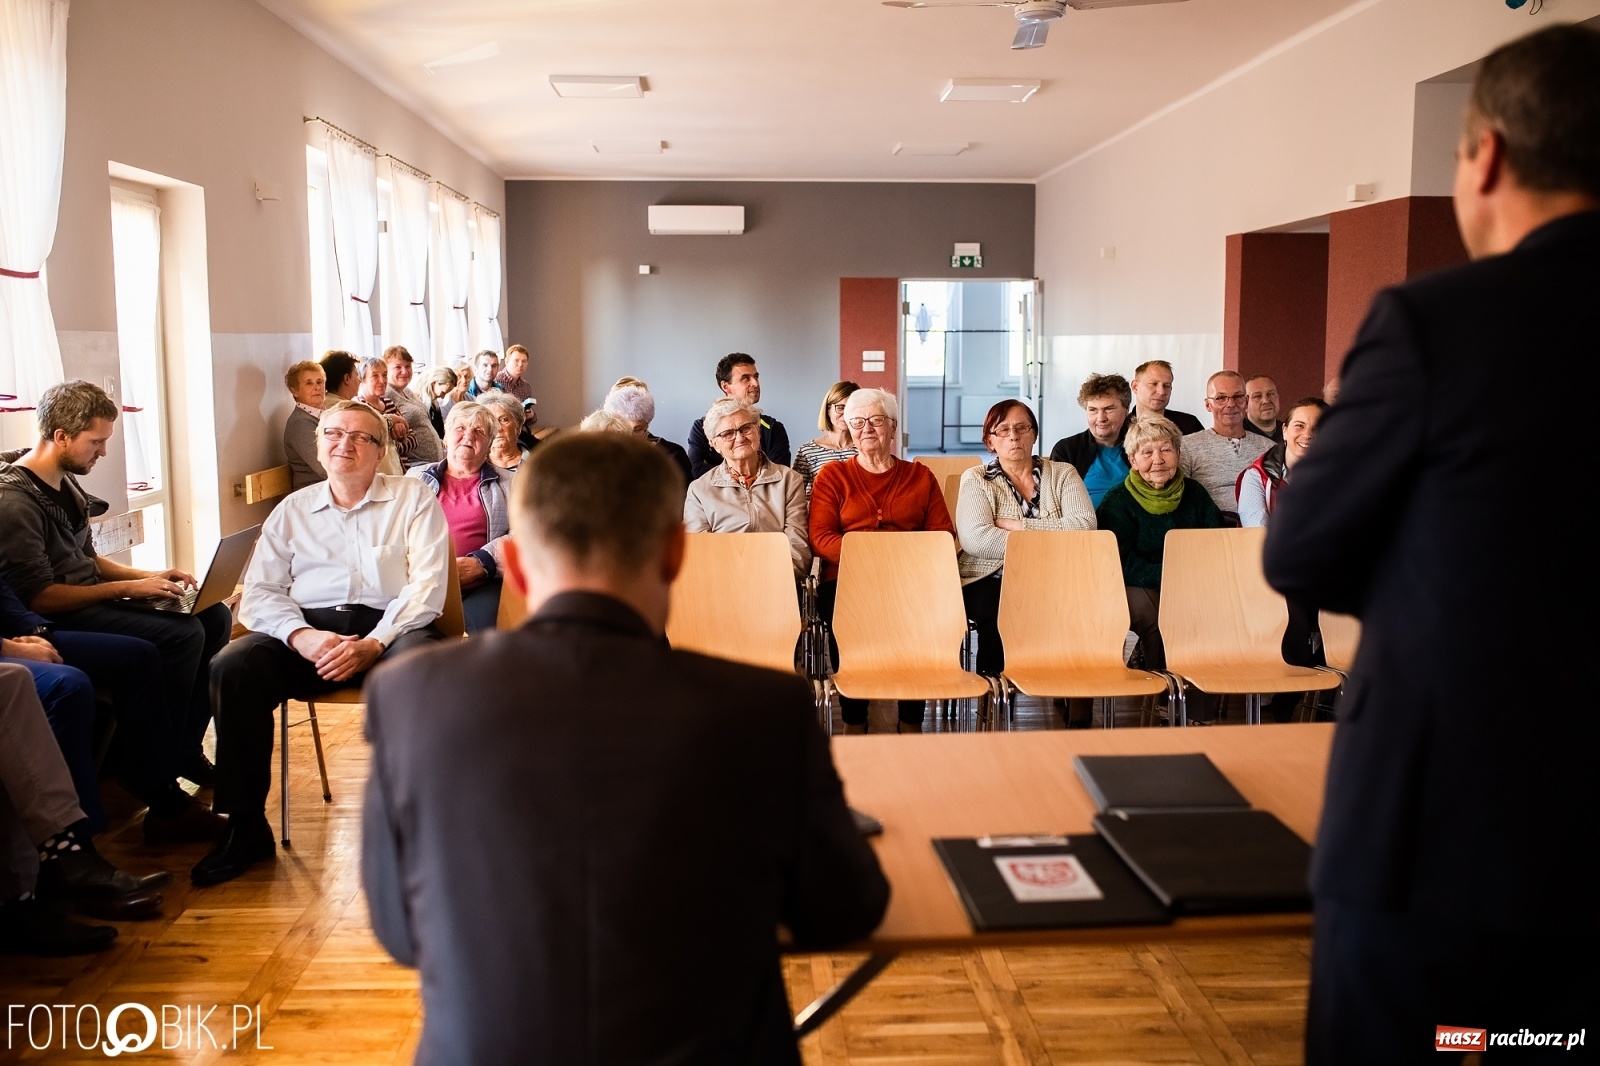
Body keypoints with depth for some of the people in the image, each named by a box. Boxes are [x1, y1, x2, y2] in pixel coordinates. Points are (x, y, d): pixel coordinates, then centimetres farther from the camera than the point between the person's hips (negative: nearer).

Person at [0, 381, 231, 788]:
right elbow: (38, 597, -22)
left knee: (214, 616, -2)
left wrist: (149, 575, 5)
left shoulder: (65, 483, 10)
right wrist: (127, 588, -19)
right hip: (57, 618, -10)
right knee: (181, 633, -25)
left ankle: (186, 749, 3)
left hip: (89, 598, 10)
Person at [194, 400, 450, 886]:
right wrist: (301, 635, -12)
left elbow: (428, 585, -1)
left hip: (391, 626, -3)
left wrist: (374, 643, -16)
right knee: (233, 667, -26)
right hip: (309, 630, 3)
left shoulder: (413, 499, 10)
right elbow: (260, 592, 10)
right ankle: (245, 826, -14)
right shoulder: (292, 510, 19)